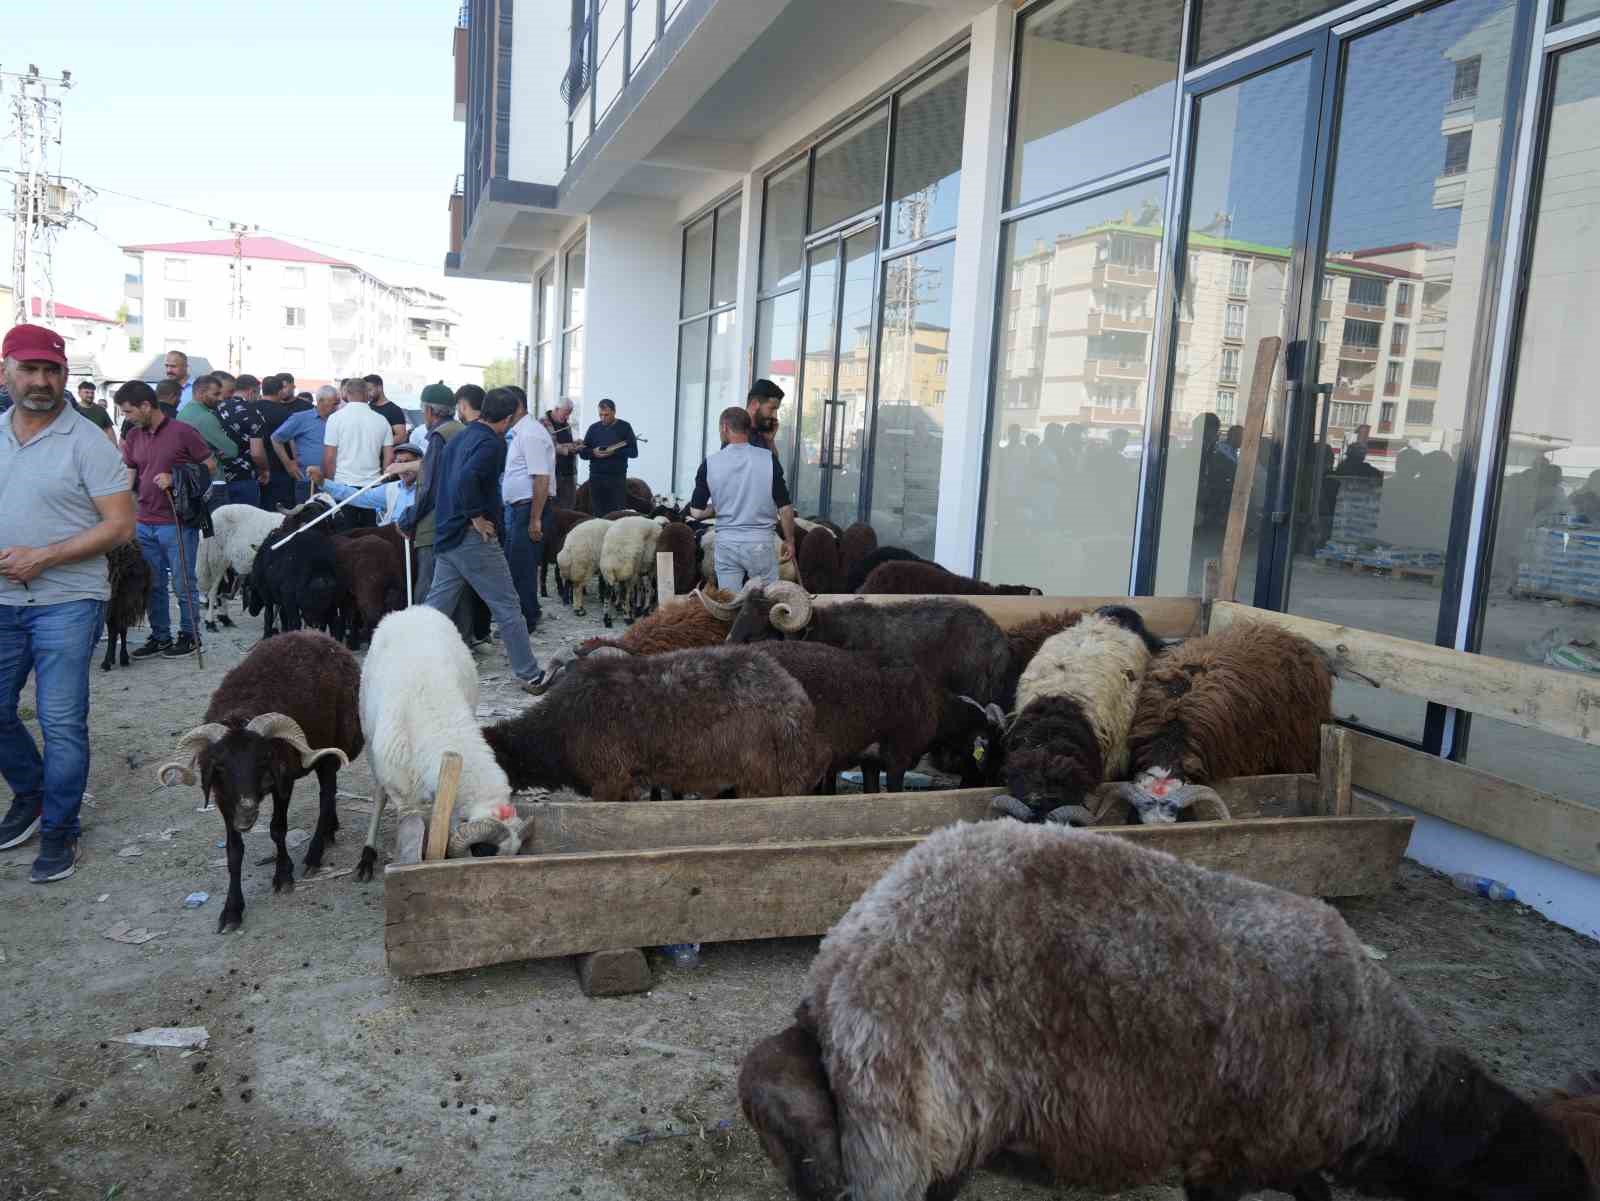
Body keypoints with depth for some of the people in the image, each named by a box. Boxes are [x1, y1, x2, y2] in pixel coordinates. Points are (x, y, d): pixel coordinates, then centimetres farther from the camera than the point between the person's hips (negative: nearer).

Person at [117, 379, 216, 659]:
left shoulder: (182, 432, -7)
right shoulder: (133, 436, 10)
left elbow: (210, 466, -4)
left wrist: (175, 479, -15)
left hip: (178, 523, -6)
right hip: (144, 523, 6)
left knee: (184, 583, 3)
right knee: (152, 585, 11)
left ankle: (189, 635, 15)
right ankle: (160, 636, 22)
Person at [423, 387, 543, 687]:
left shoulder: (456, 439, 16)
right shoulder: (492, 443, -13)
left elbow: (438, 482, 21)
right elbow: (468, 478, -30)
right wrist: (478, 517, -21)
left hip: (446, 536, 8)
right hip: (474, 539, -8)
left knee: (436, 605, 12)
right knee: (507, 606, 2)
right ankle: (529, 674, 9)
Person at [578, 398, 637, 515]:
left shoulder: (624, 427, 3)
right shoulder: (594, 428, 11)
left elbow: (634, 452, -2)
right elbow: (583, 452, 11)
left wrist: (614, 452, -17)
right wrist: (593, 452, -11)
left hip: (617, 478, -2)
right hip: (596, 478, 2)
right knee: (597, 514, 1)